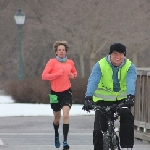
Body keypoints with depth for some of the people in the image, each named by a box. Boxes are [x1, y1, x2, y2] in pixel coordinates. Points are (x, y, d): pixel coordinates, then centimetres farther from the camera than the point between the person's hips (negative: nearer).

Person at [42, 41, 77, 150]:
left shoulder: (70, 63, 3)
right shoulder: (52, 62, -6)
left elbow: (75, 72, 24)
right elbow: (44, 76, -14)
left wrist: (73, 76, 1)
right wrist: (57, 74, -22)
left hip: (66, 92, 0)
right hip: (55, 93, 0)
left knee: (66, 115, -17)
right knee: (57, 118, 15)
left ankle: (65, 141, -18)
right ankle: (56, 135, 45)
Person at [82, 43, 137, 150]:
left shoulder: (130, 66, -12)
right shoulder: (100, 65, -15)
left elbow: (131, 82, -30)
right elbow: (93, 81, -28)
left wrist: (130, 97, -50)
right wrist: (88, 98, -45)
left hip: (122, 99, 1)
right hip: (103, 100, -1)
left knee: (127, 117, -27)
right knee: (99, 130, -9)